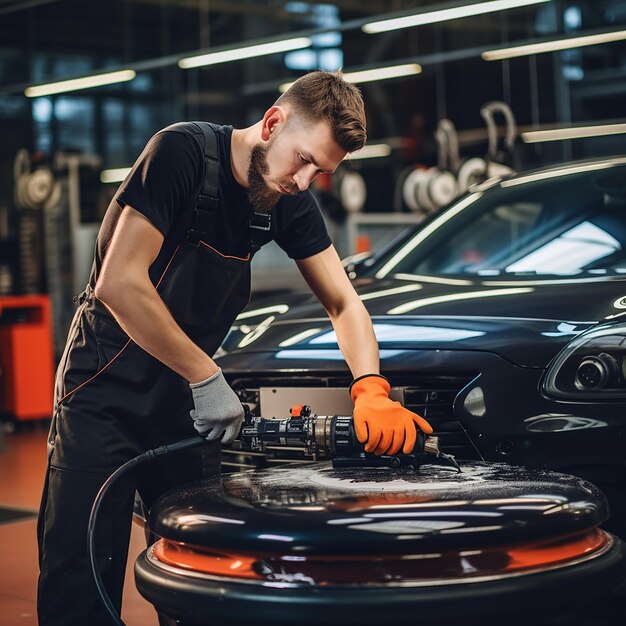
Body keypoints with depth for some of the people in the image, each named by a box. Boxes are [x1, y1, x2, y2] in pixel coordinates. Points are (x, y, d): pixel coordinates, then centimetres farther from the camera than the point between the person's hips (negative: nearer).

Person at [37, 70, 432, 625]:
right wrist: (208, 379, -21)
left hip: (182, 398, 6)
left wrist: (371, 390, -16)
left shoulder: (290, 202, 1)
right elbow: (119, 283, -25)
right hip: (106, 393, -6)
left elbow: (345, 304, 4)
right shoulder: (184, 151, -19)